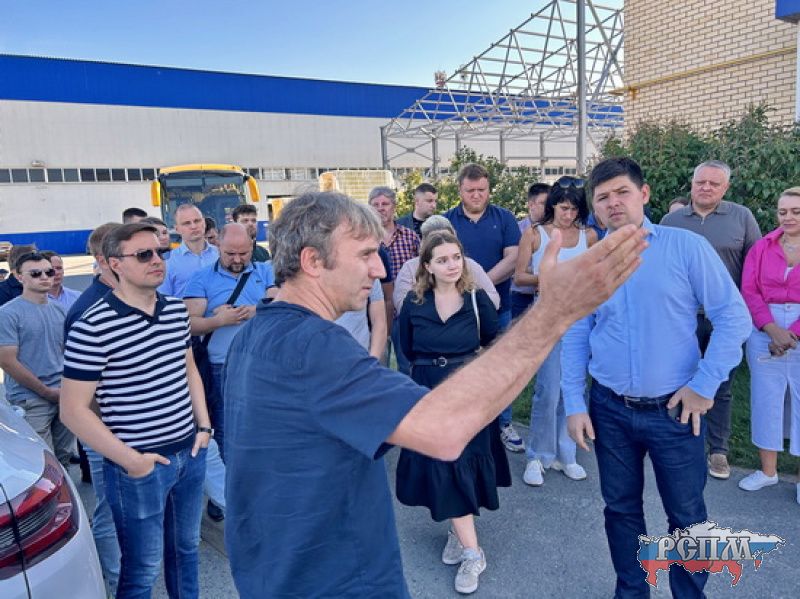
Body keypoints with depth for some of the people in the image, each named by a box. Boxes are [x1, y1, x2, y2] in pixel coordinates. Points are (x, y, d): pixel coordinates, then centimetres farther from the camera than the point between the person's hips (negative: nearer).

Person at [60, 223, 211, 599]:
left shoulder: (177, 310, 2)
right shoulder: (92, 328, -18)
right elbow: (73, 410, -14)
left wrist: (204, 426, 8)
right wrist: (130, 459, -15)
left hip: (190, 452, 6)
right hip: (141, 464, -5)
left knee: (186, 549, 23)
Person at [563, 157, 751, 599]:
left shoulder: (686, 247, -7)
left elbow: (734, 317, -7)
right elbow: (574, 338, 4)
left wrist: (704, 385, -10)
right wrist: (574, 405, 0)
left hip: (674, 410, -2)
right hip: (609, 410, 3)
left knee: (687, 515, 12)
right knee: (621, 508, 17)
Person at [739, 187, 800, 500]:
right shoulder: (762, 247, 4)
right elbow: (749, 291, -3)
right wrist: (772, 329, -15)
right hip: (765, 330, 2)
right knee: (765, 397, 8)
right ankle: (767, 470, 23)